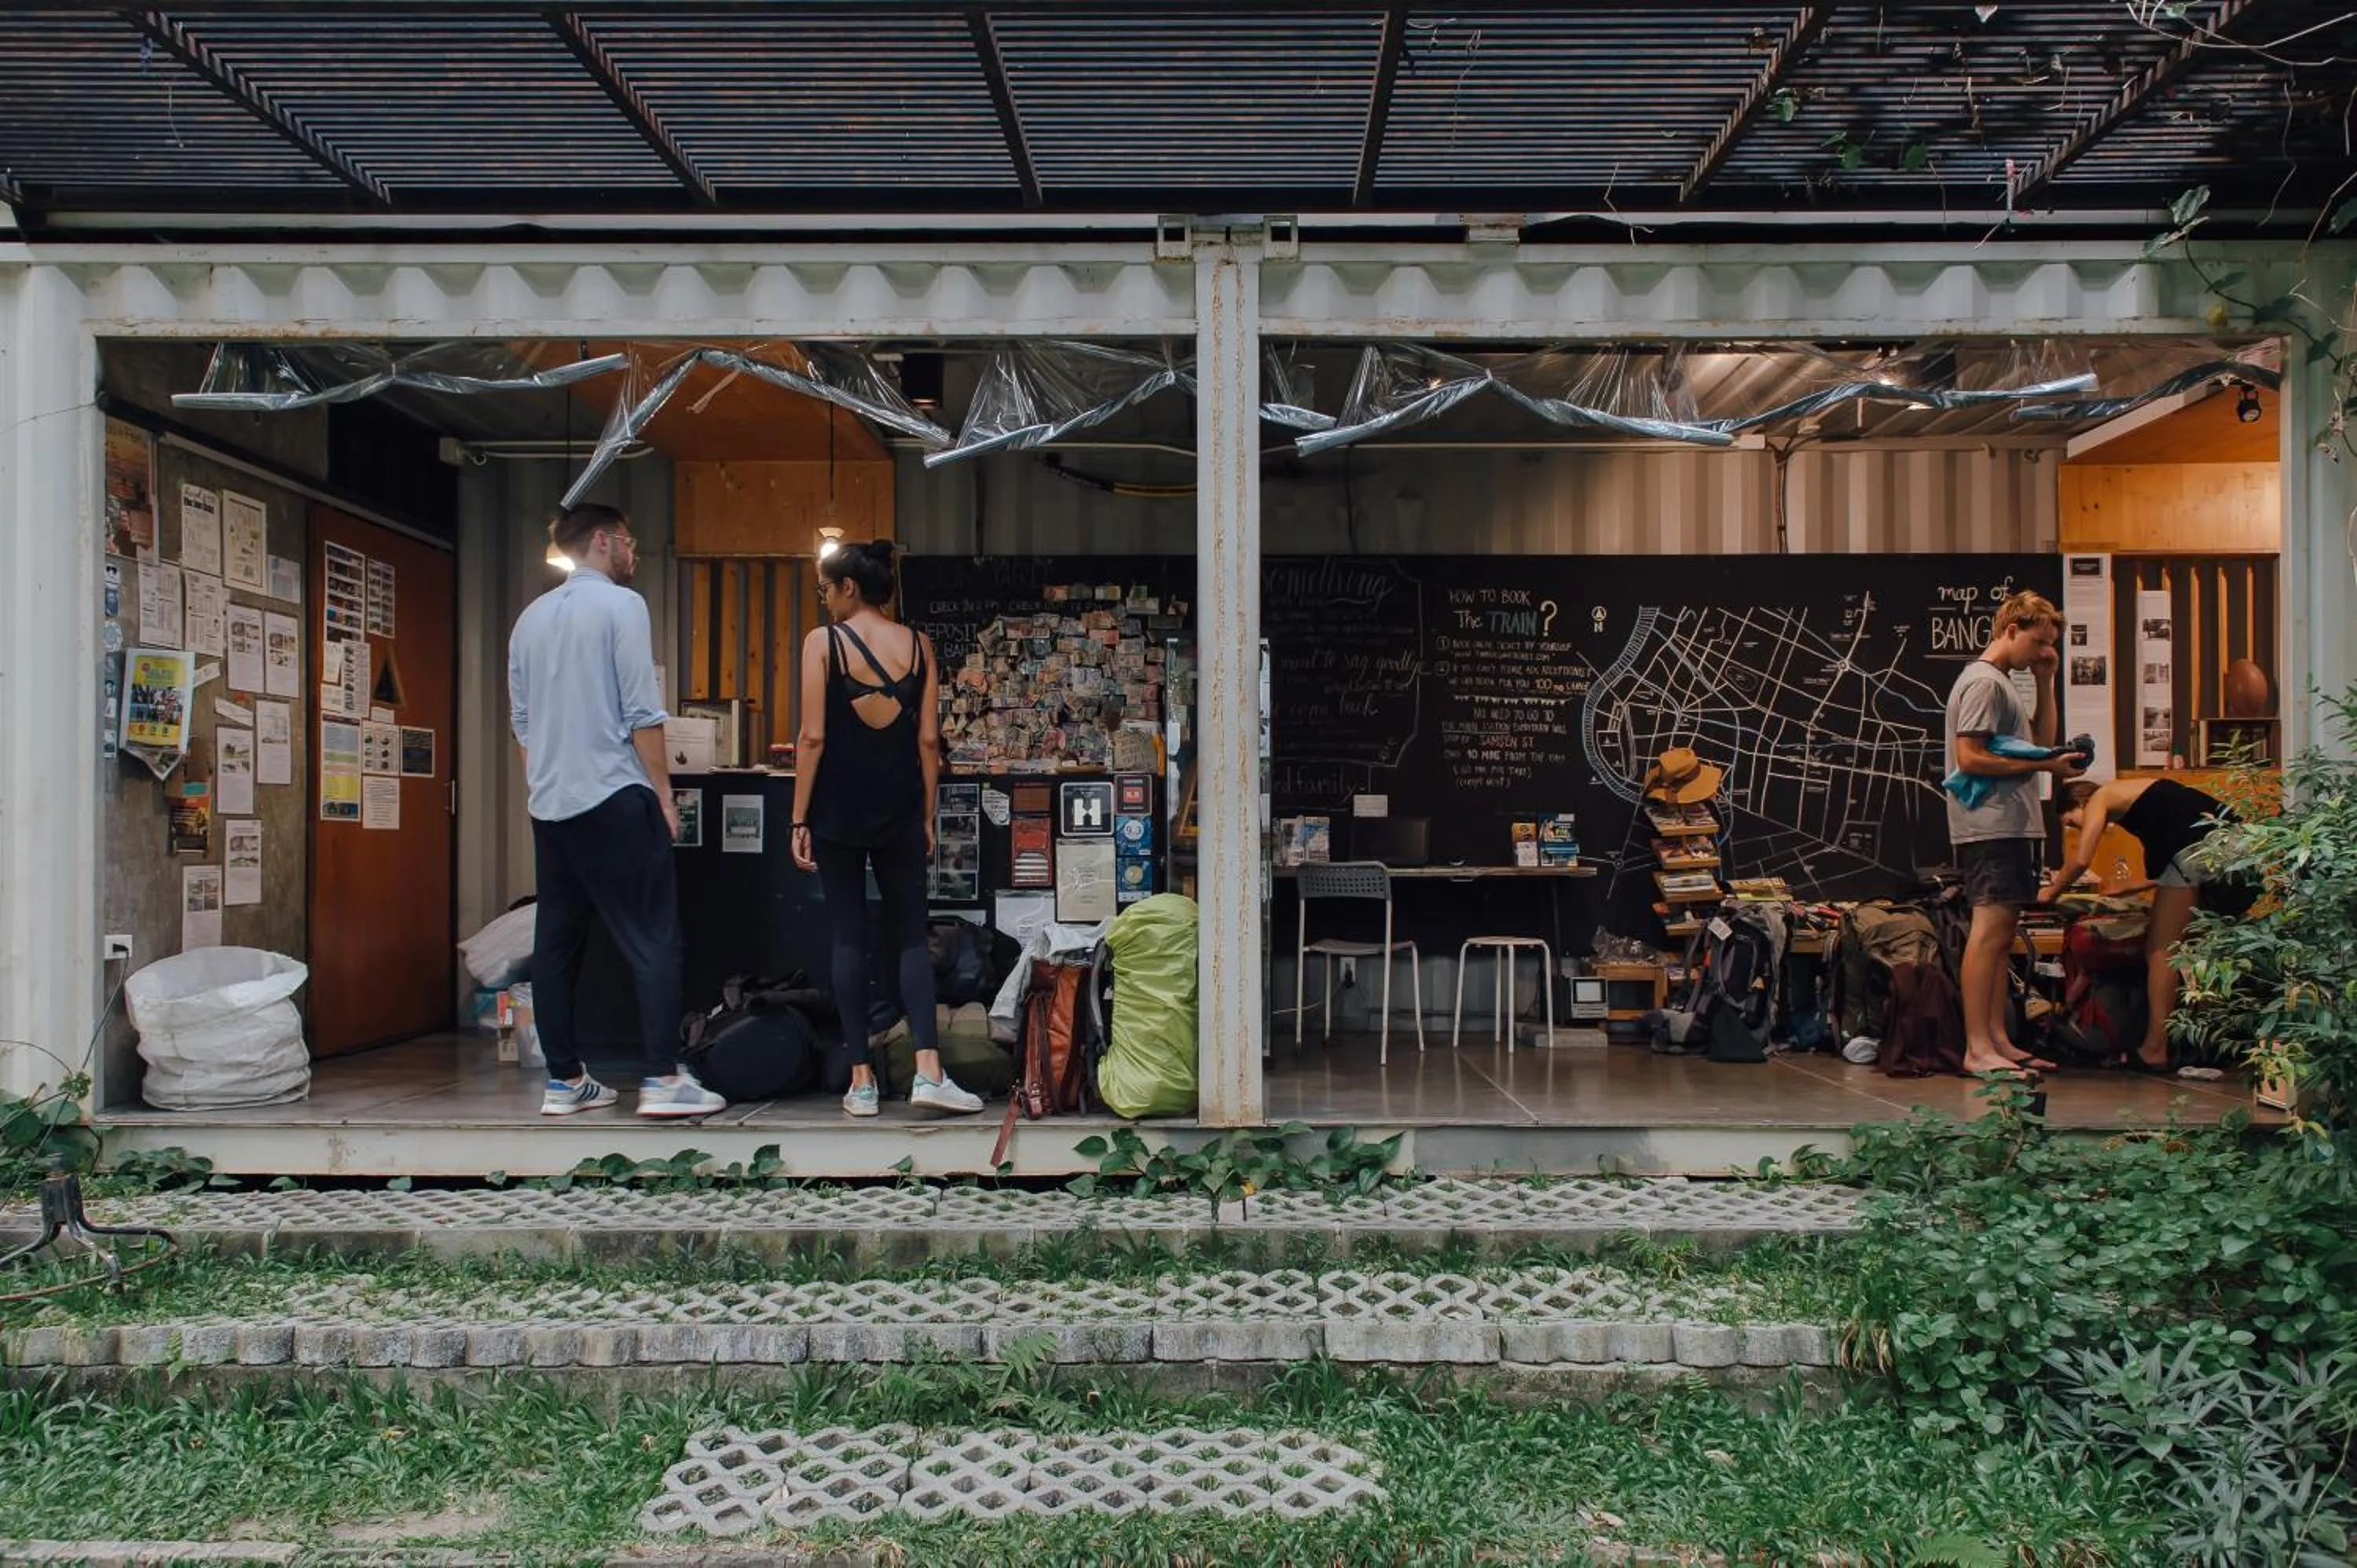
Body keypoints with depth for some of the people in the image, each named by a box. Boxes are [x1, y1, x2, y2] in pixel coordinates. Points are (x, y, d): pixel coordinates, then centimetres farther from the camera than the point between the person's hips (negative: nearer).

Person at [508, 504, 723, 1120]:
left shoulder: (530, 617, 15)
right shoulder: (620, 604, -6)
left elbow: (521, 722, 16)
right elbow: (641, 712, -11)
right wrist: (663, 796, -6)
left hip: (549, 804, 7)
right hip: (612, 797, -7)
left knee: (556, 944, 8)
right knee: (653, 940, -4)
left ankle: (565, 1081, 11)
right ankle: (663, 1079, -7)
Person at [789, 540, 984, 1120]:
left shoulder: (823, 642, -4)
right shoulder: (917, 645, 4)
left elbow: (813, 737, -8)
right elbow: (928, 740, 3)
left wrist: (799, 821, -4)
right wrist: (927, 818, 9)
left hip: (838, 811, -2)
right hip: (899, 811, 2)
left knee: (849, 938, 5)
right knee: (910, 937, 7)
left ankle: (863, 1080, 5)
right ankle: (928, 1071, -7)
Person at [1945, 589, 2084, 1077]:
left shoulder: (2003, 684, 23)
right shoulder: (1983, 682, -10)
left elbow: (2043, 739, 25)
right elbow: (1970, 758, -18)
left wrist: (2046, 683, 16)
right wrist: (2043, 766, -16)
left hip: (2014, 826, 11)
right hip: (1991, 826, -11)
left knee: (2002, 933, 10)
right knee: (1990, 930, -12)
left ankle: (1997, 1039, 14)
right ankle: (1977, 1049, -13)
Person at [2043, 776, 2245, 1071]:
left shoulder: (2100, 798, 9)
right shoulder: (2129, 794, 32)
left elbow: (2081, 859, -3)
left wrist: (2051, 893, 11)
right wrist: (2132, 888, 40)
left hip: (2199, 847, -9)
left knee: (2161, 949, -2)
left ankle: (2154, 1050, -3)